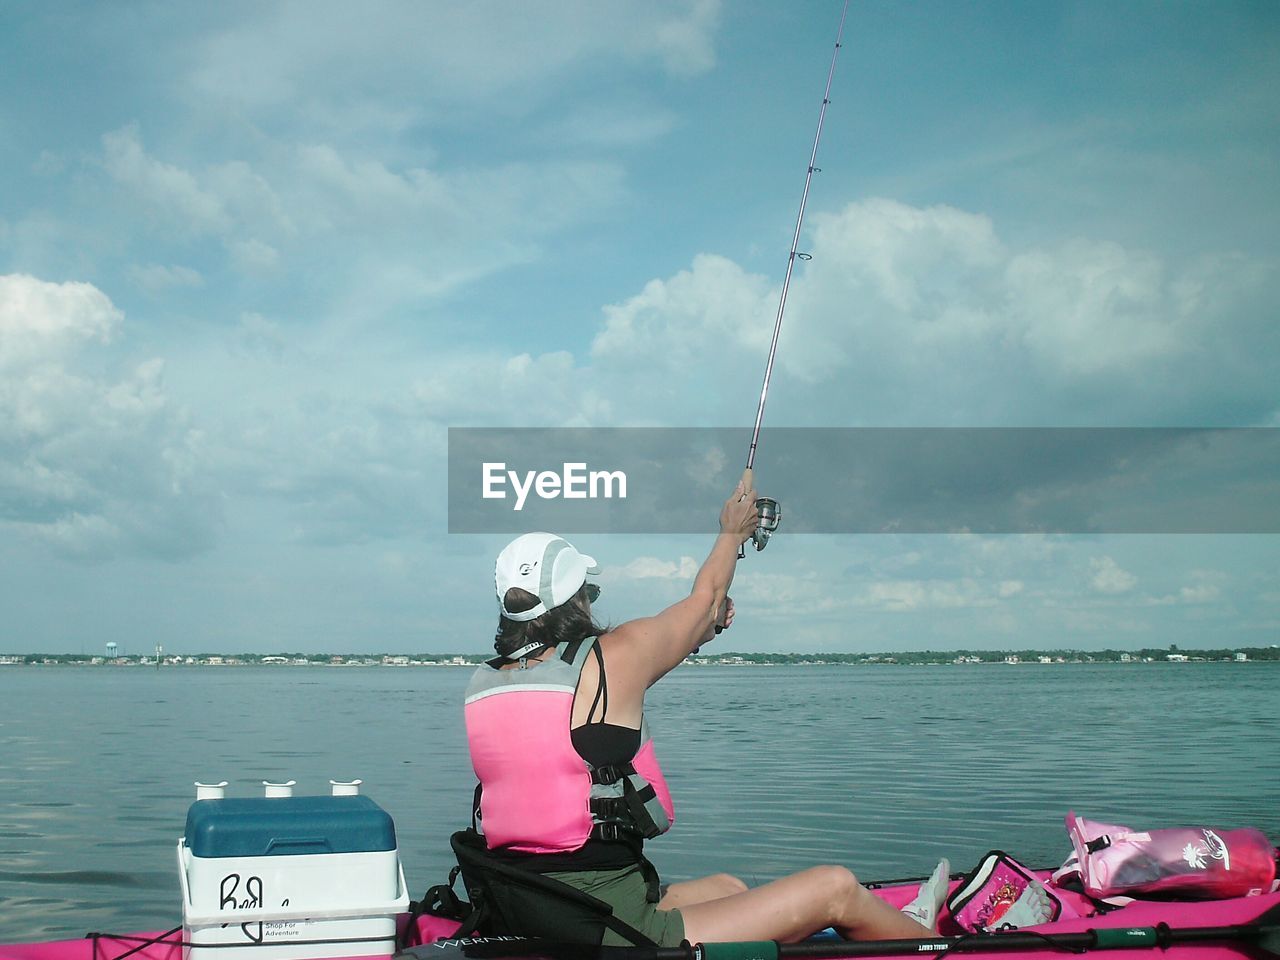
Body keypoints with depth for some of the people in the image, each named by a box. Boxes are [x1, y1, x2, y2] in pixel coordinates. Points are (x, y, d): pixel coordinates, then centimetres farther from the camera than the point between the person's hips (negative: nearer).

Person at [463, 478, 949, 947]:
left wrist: (698, 631, 31)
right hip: (612, 929, -8)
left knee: (725, 887, 29)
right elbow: (705, 597, 8)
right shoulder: (614, 658, -13)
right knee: (836, 888, 3)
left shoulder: (481, 684, 5)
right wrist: (733, 532, 28)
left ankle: (892, 924, 45)